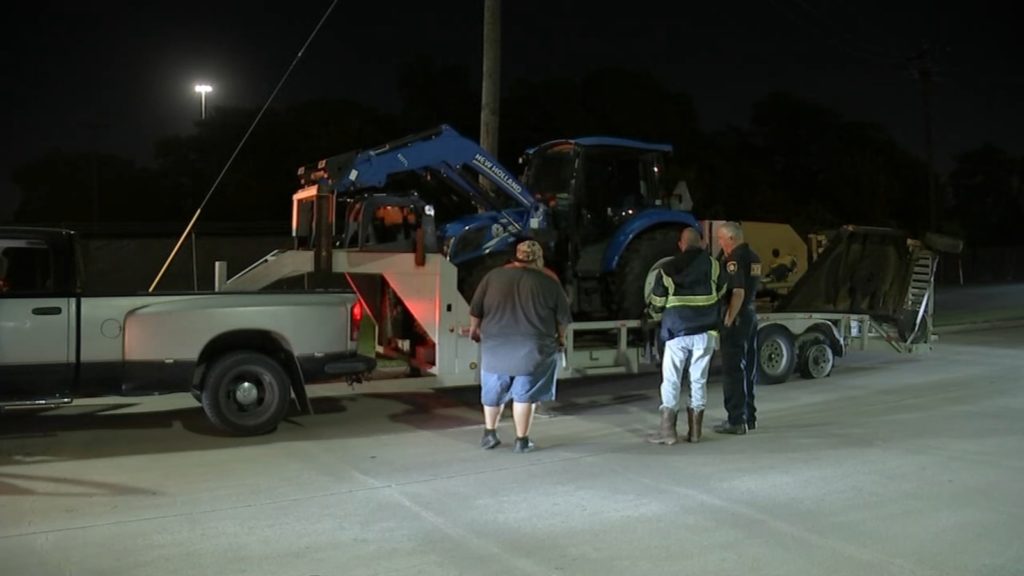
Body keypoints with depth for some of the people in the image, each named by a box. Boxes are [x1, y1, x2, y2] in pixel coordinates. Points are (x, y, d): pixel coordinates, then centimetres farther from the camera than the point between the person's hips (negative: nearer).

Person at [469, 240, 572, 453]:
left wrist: (474, 328, 24)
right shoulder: (548, 282, 0)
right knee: (524, 394, 8)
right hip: (531, 347, -1)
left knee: (493, 391, 18)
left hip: (496, 345, 2)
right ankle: (522, 440, 13)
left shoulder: (494, 276, 2)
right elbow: (563, 317, 7)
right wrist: (560, 337, 24)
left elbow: (476, 310, 6)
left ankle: (489, 433, 23)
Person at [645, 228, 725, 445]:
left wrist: (651, 307, 24)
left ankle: (668, 430, 1)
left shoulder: (668, 269, -3)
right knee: (698, 380, 8)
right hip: (705, 332, 2)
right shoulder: (712, 264, 0)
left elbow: (656, 304, 1)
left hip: (677, 332, -1)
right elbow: (721, 293, 10)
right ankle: (695, 430, 11)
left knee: (671, 380, 4)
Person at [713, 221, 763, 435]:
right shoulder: (753, 257, 13)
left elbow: (738, 292, -23)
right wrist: (724, 257, 14)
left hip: (737, 316, -9)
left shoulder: (735, 259, -16)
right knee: (748, 367, 15)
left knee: (733, 369, -5)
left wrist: (728, 320, -21)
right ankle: (749, 416, 23)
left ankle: (736, 420, -2)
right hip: (751, 315, 9)